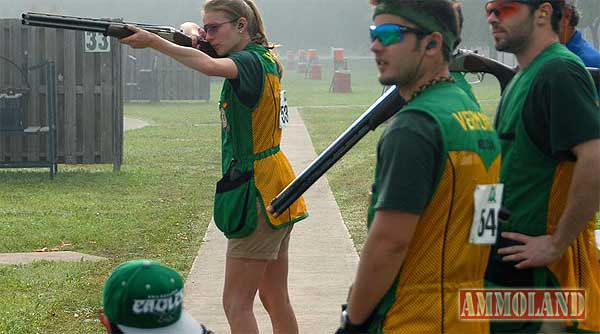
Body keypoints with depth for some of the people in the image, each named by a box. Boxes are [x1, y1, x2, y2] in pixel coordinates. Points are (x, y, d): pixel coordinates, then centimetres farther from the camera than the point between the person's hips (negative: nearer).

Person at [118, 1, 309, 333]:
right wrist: (193, 33, -4)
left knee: (236, 303, -7)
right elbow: (190, 29, 19)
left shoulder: (252, 62, -15)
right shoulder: (263, 58, 12)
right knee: (275, 300, 15)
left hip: (259, 193, -10)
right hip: (277, 192, 10)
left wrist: (152, 41, -44)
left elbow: (209, 66, -38)